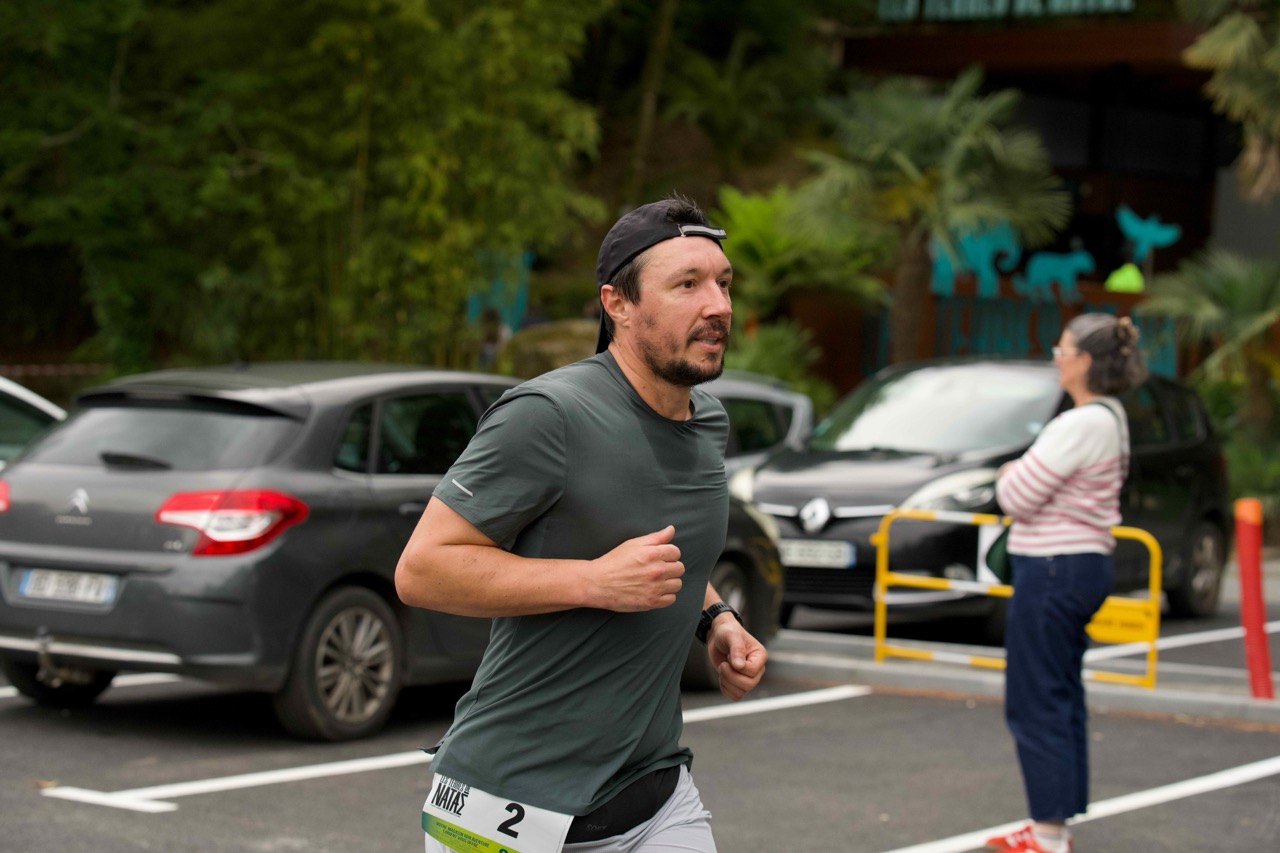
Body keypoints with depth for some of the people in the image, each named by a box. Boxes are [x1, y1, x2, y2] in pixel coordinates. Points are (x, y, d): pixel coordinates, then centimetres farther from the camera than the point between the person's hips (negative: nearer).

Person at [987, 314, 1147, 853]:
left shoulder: (1079, 426, -21)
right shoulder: (1112, 419, 11)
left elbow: (1017, 497, -18)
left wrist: (1010, 475, 2)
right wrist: (1021, 477, 6)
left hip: (1053, 570, -10)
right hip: (1086, 565, 10)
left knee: (1036, 705, -5)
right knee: (1061, 699, 16)